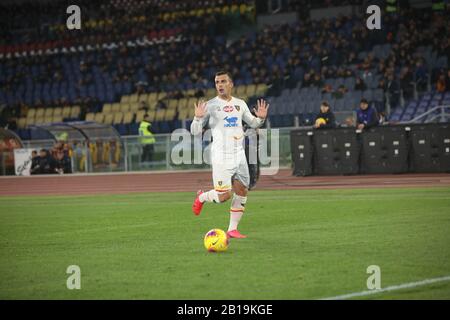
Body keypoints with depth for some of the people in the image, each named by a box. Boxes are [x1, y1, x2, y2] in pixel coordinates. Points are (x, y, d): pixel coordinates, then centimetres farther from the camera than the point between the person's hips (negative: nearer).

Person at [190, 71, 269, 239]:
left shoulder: (240, 104, 10)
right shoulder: (210, 106, -4)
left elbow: (252, 123, 24)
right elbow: (195, 131, -3)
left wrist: (261, 118, 2)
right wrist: (198, 118, -23)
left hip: (239, 155, 5)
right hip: (221, 157, -5)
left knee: (241, 191, 0)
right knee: (223, 196, -11)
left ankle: (232, 229, 10)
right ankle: (202, 197, 21)